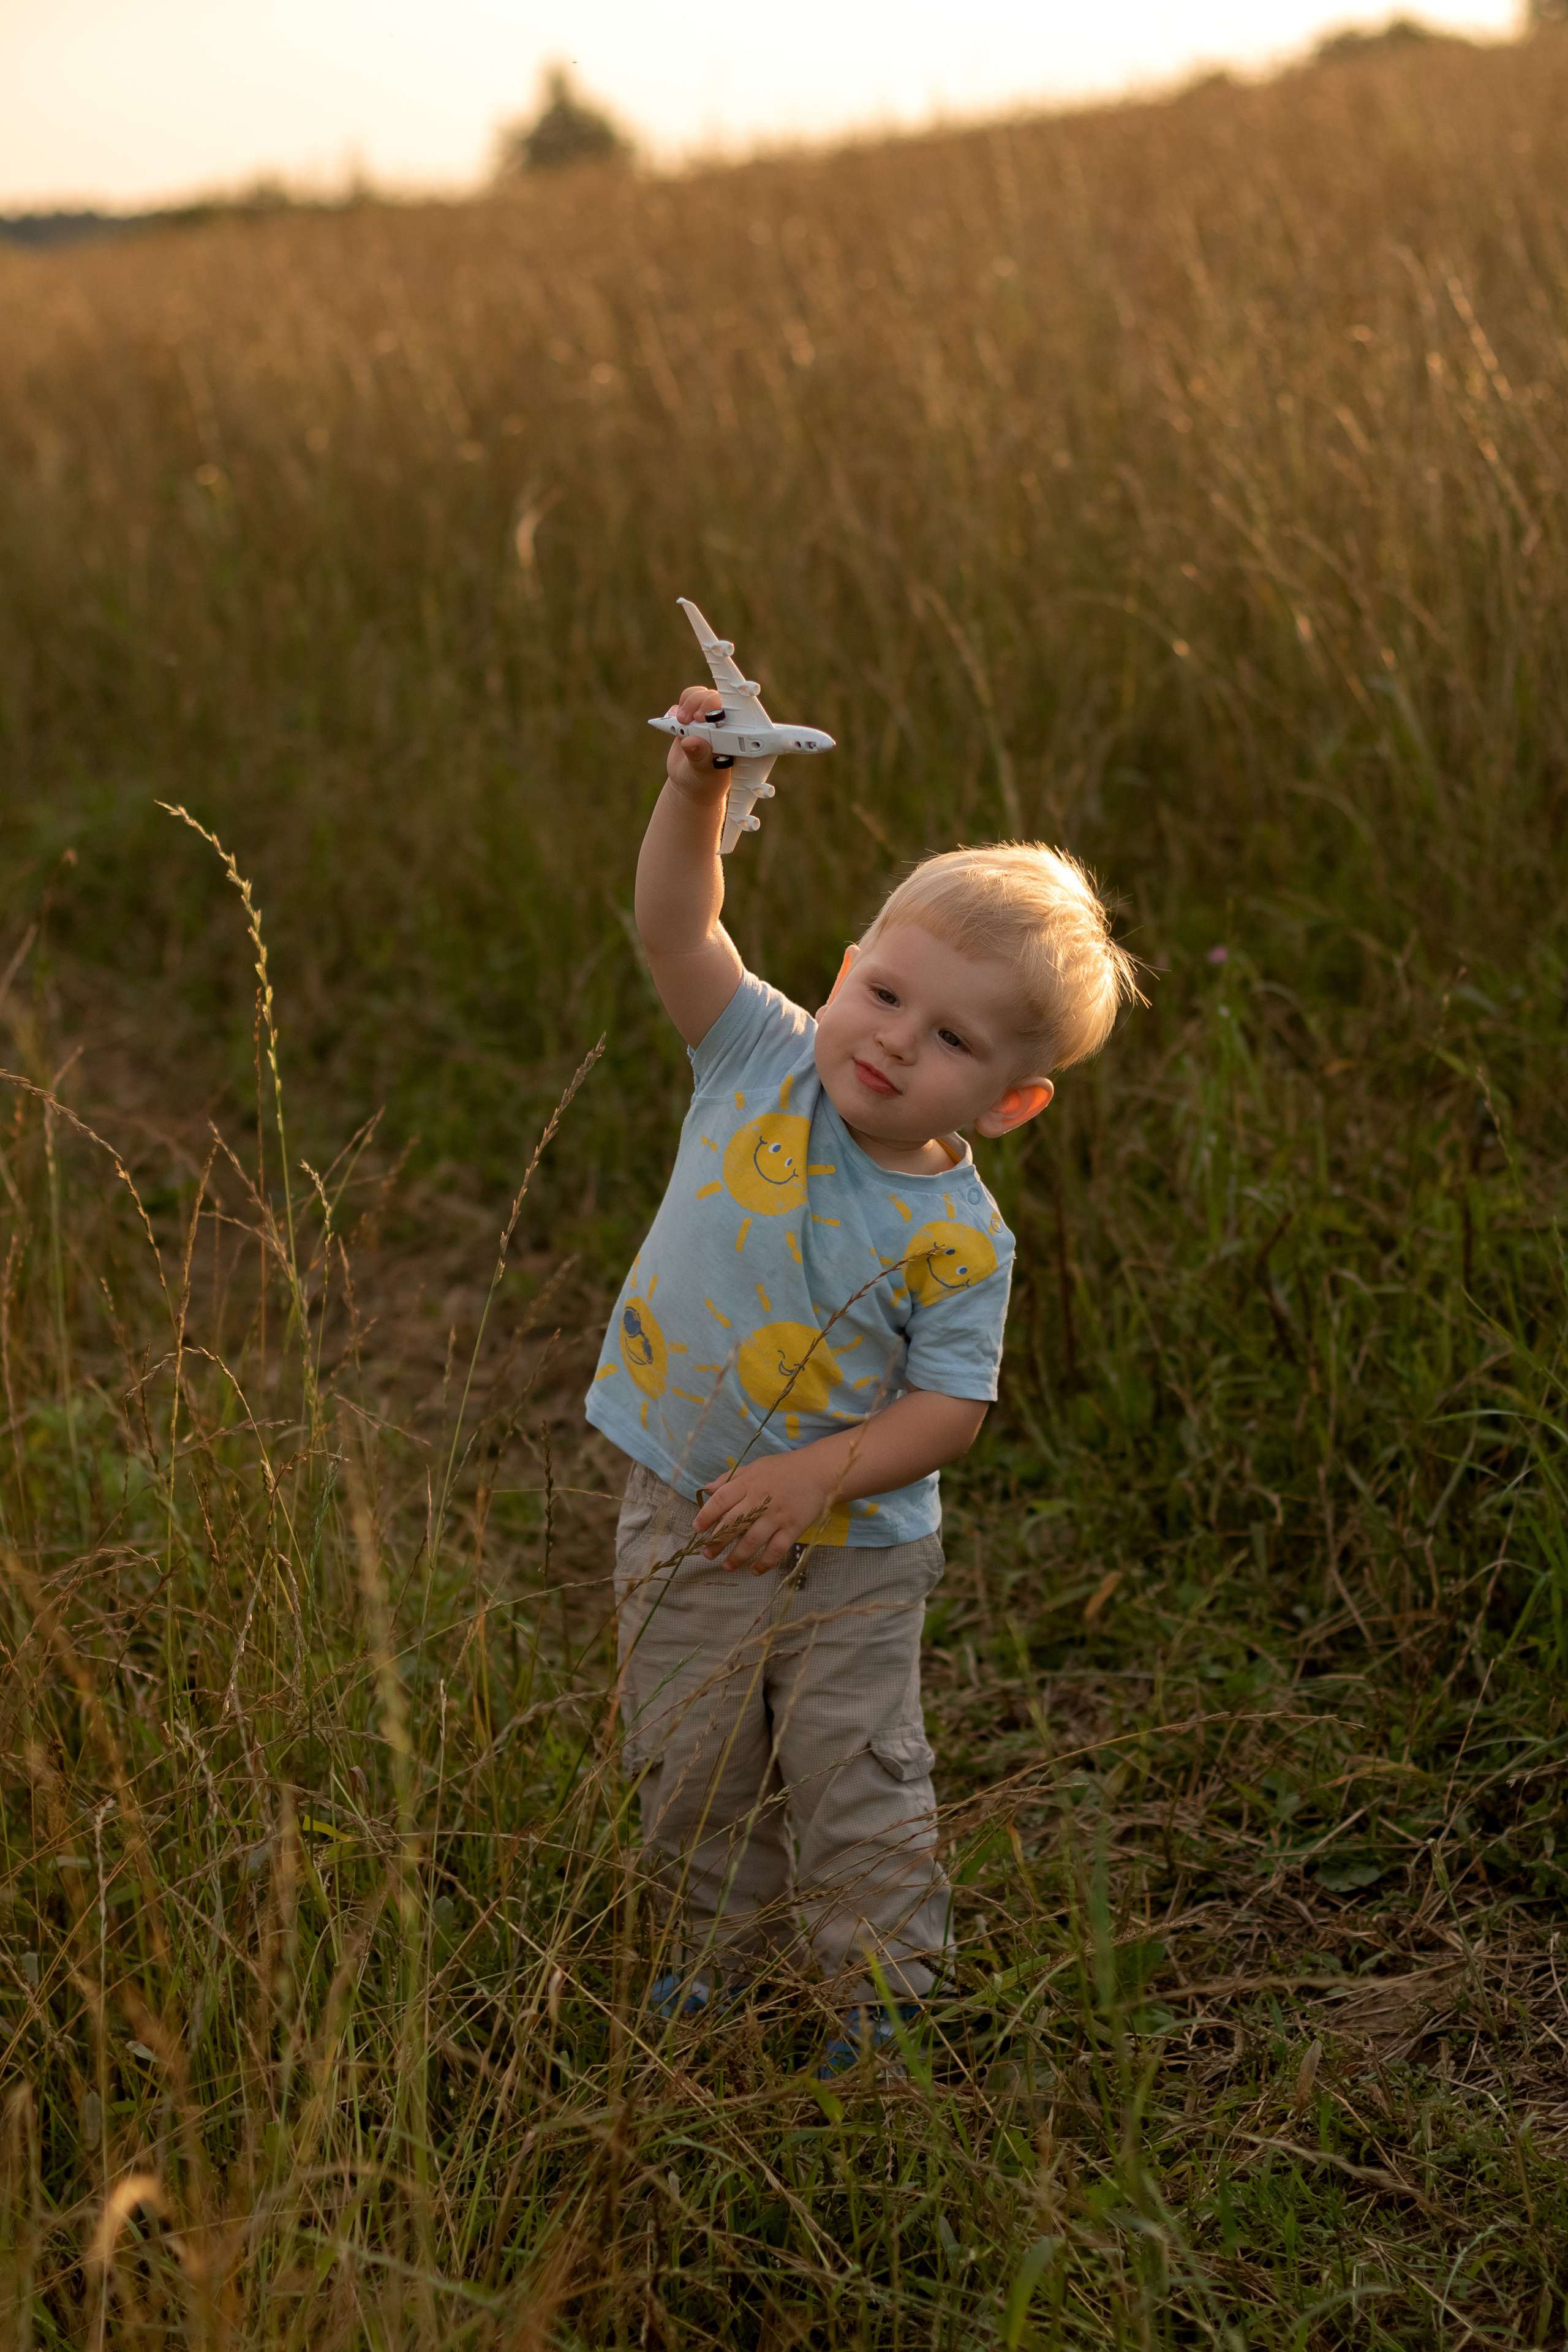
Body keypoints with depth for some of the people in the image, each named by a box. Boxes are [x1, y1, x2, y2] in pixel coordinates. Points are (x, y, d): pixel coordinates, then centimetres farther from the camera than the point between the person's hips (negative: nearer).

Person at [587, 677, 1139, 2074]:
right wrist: (698, 790, -31)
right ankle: (725, 1952, 41)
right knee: (691, 1768, 18)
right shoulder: (766, 1062, -10)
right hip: (684, 1521, 4)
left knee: (855, 1788, 7)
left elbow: (951, 1404, -17)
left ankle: (879, 1991, 28)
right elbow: (678, 927, -16)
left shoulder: (956, 1236, -19)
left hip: (849, 1554, -3)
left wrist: (821, 1474, -29)